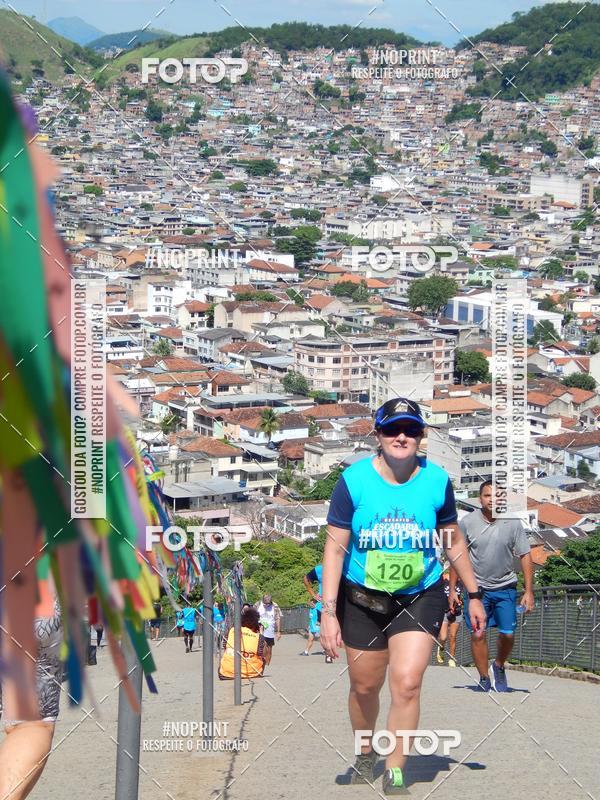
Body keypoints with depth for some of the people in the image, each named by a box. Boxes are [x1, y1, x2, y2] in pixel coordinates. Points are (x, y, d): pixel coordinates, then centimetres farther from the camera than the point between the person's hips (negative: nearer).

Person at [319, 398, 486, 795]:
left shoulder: (436, 480, -8)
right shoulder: (355, 479, -13)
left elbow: (453, 540, 6)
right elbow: (335, 547, -12)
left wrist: (474, 596, 11)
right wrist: (329, 612, -16)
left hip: (421, 598, 0)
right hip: (362, 598, 0)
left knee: (407, 685, -14)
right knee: (365, 687, 13)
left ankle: (395, 775, -1)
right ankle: (366, 755, 41)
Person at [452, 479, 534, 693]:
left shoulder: (512, 523, -5)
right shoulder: (467, 522, -5)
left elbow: (525, 556, -1)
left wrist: (528, 591, -6)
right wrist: (452, 589, 1)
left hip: (505, 587, 0)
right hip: (476, 587, 0)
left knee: (508, 634, -4)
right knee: (477, 634, -3)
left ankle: (498, 667, 25)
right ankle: (484, 679, 11)